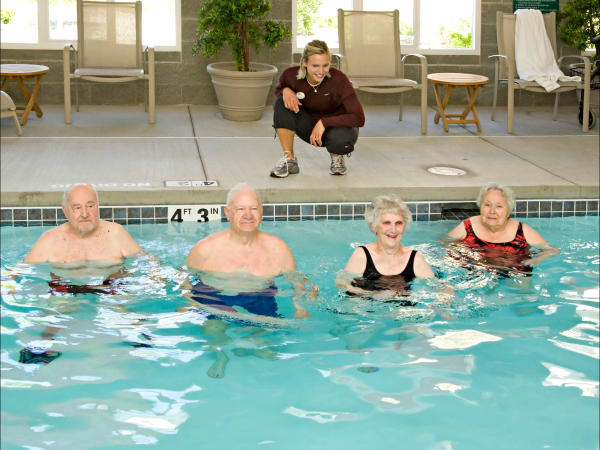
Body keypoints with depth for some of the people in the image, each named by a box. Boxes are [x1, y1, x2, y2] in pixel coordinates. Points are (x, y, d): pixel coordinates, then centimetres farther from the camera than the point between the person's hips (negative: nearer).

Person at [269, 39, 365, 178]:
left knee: (340, 138, -38)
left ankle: (336, 156, 0)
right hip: (311, 129, 3)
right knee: (283, 102, -22)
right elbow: (278, 90, 5)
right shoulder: (291, 75, -20)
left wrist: (323, 122, -34)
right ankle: (289, 160, -15)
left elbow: (359, 118, -29)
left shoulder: (338, 79, -28)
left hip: (337, 126, -3)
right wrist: (286, 91, -19)